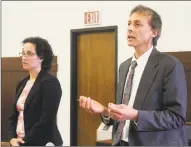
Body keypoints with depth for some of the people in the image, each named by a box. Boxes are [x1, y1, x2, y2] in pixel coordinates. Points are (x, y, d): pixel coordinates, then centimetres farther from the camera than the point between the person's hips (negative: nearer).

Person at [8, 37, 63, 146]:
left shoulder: (50, 82, -12)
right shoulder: (23, 83, 10)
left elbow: (46, 121, -19)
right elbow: (14, 116, 10)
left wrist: (25, 142, -15)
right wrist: (12, 138, -6)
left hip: (41, 143, -6)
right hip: (19, 141, 7)